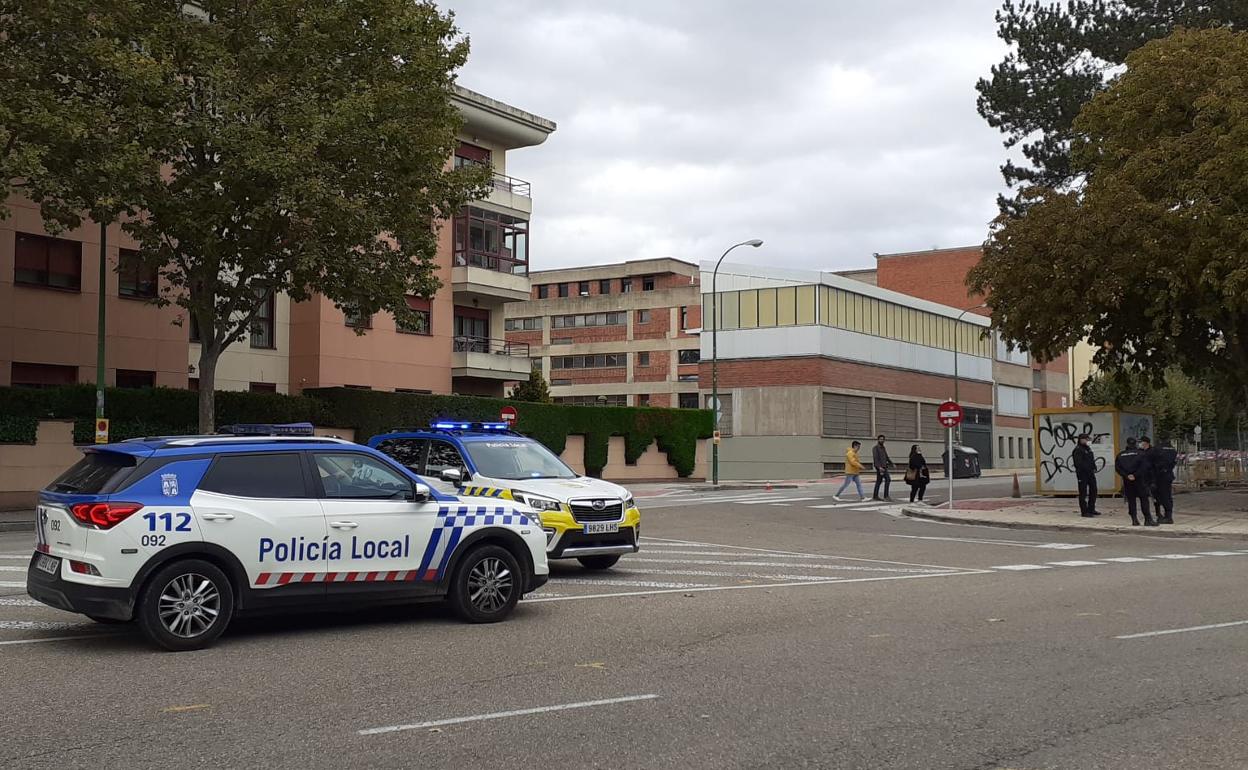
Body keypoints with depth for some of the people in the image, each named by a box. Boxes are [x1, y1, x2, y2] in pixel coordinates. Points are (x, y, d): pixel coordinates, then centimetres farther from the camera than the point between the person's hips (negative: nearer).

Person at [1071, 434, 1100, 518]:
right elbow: (1078, 463, -20)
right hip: (1083, 474, -9)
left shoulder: (1088, 448, 16)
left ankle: (1091, 509, 26)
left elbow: (1092, 459, 22)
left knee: (1093, 491, 15)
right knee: (1083, 493, -4)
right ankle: (1084, 512, 0)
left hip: (1090, 473, 9)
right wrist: (1088, 468, -22)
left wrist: (1094, 468, 7)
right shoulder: (1077, 450, -13)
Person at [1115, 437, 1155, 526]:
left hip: (1127, 481, 3)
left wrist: (1126, 475, -9)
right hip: (1139, 480, -3)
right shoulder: (1140, 453, -2)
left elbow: (1117, 468, -3)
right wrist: (1135, 475, -14)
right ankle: (1148, 519, -5)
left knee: (1131, 500, 7)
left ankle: (1134, 520, 3)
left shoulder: (1120, 455, 6)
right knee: (1144, 499, 0)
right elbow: (1144, 466, -13)